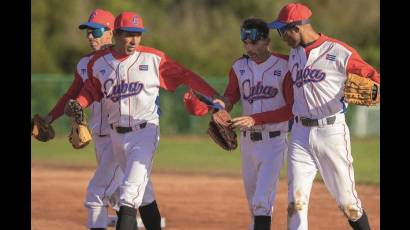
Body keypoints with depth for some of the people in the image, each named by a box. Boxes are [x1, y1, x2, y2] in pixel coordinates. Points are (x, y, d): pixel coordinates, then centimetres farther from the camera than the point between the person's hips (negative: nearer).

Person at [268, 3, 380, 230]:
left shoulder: (338, 52, -9)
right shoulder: (294, 54, 13)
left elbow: (373, 77, -9)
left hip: (331, 132, -6)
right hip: (300, 134, 6)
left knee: (347, 201, 0)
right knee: (296, 201, -1)